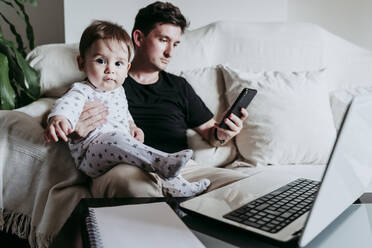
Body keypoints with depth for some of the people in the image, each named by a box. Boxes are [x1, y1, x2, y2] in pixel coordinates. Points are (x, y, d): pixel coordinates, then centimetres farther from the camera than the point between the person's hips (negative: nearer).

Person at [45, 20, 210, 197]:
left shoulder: (119, 91, 19)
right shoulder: (82, 91, -5)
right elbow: (67, 104, -28)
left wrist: (132, 127, 14)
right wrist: (58, 118, -51)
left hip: (123, 153, 9)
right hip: (91, 156, -8)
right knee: (115, 139, -36)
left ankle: (178, 188, 2)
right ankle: (163, 163, -46)